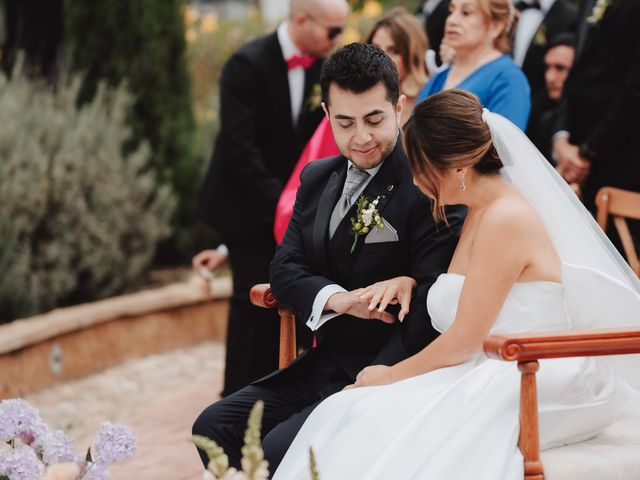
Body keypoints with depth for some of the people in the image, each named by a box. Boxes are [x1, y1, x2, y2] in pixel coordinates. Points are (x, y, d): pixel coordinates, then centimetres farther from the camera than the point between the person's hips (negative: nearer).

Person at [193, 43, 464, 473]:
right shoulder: (317, 179, 11)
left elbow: (430, 309, -20)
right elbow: (285, 268, 9)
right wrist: (336, 298, -14)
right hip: (325, 365, 8)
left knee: (280, 450, -25)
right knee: (214, 427, -5)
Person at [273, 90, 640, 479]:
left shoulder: (504, 220, -16)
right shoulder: (481, 211, 14)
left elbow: (464, 339, -15)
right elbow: (458, 293, 31)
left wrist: (392, 375, -2)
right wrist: (409, 282, 11)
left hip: (531, 389, -9)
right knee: (352, 414, -9)